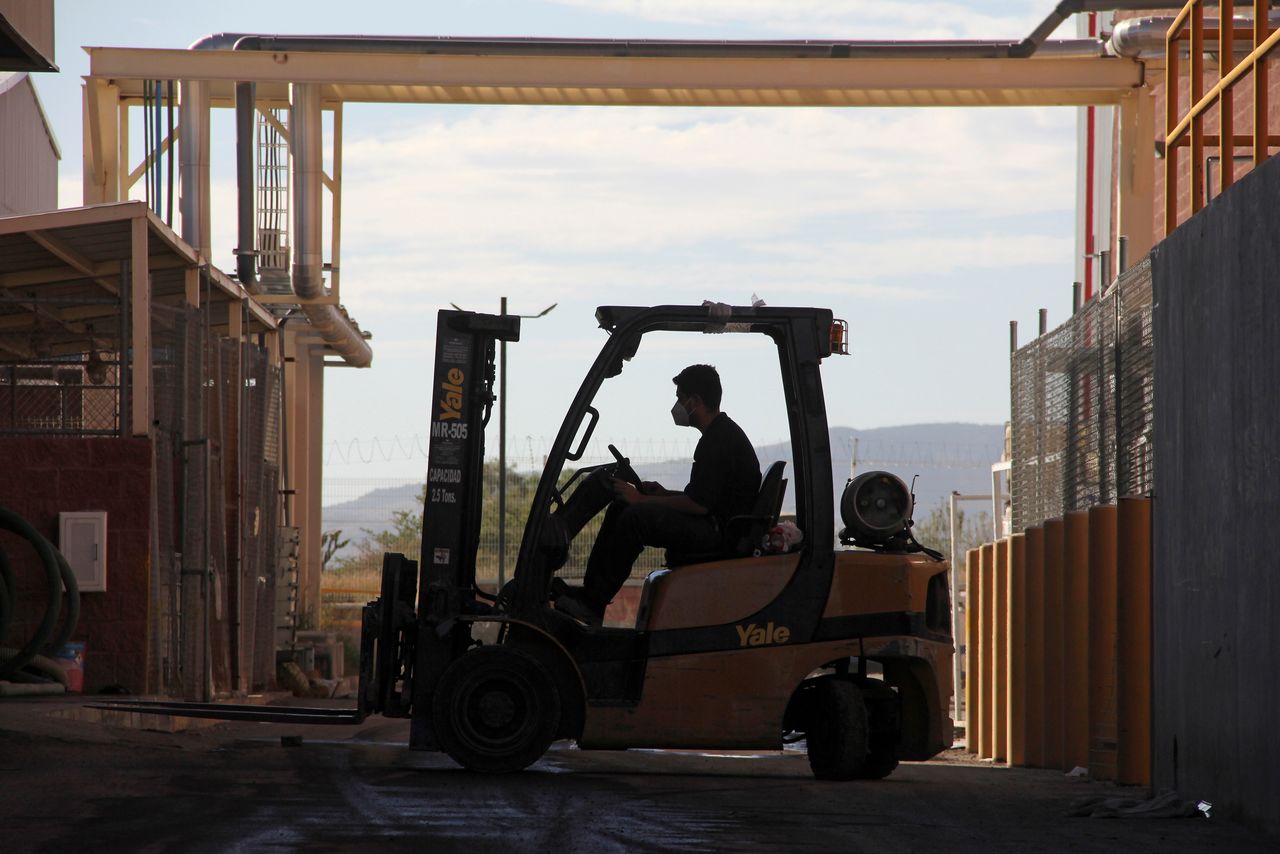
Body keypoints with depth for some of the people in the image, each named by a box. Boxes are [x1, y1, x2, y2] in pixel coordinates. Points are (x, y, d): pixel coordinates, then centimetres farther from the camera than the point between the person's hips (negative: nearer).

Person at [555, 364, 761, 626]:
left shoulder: (720, 442, -17)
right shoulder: (719, 434, 17)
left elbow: (698, 504, -23)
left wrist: (642, 500, -15)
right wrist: (664, 495, 8)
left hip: (720, 533, -11)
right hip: (712, 527, 11)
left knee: (635, 517, -24)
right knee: (621, 505, 9)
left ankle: (592, 603, -19)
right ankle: (590, 591, 0)